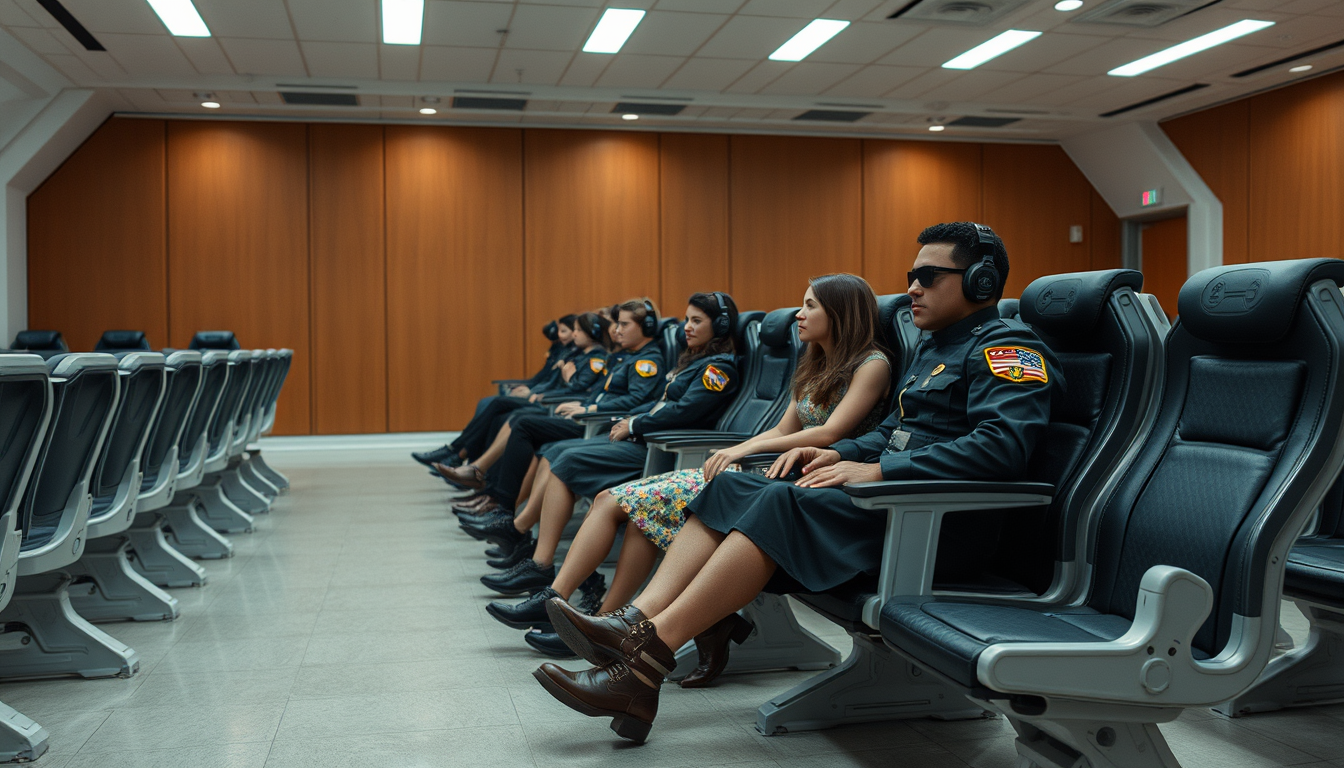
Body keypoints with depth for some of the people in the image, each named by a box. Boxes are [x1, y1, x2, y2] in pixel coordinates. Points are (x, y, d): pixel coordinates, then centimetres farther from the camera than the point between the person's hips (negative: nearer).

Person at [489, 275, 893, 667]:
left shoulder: (871, 364, -4)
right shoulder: (815, 366, 22)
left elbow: (830, 433, -17)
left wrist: (749, 448, -15)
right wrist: (734, 452, 2)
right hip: (764, 473, 9)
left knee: (650, 503, -17)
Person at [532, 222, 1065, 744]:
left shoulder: (1010, 348, -5)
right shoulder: (933, 348, 25)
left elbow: (1001, 445, -22)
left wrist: (877, 470, -24)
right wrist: (841, 454, 9)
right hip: (889, 495, 10)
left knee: (783, 504, -31)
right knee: (729, 488, -7)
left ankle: (647, 658, -34)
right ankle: (636, 621, -24)